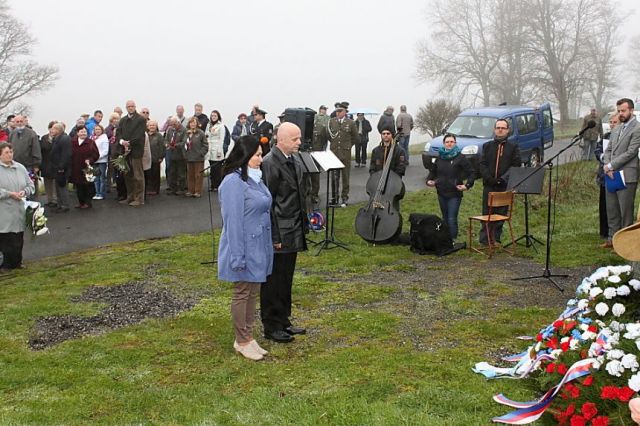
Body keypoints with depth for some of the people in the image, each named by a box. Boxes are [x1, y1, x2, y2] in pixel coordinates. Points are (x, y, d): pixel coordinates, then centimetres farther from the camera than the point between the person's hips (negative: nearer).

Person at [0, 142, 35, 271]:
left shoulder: (20, 168, 10)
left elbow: (31, 186, 14)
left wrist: (24, 192, -6)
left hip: (18, 211, 5)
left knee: (18, 239, 11)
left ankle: (16, 262, 25)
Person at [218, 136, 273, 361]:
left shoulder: (254, 178, 8)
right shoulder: (234, 182, -19)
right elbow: (233, 221, -20)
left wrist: (269, 245, 16)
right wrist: (238, 256, -20)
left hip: (259, 247, 8)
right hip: (245, 248, -8)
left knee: (253, 292, 16)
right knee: (242, 293, 5)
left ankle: (248, 336, 28)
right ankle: (241, 341, 18)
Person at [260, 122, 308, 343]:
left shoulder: (294, 162, 11)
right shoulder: (270, 163, -16)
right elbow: (268, 202, -18)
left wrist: (304, 225, 13)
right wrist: (274, 237, -18)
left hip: (293, 233, 9)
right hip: (279, 234, -8)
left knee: (285, 281, 17)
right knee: (273, 282, 4)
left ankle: (283, 322, 29)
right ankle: (271, 327, 15)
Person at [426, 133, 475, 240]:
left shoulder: (460, 157, -5)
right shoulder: (440, 157, 10)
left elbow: (471, 173, -4)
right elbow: (433, 171, 23)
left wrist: (467, 185, -14)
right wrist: (429, 180, 6)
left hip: (454, 194, -5)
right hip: (442, 193, 5)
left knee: (452, 219, -10)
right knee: (445, 218, 12)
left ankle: (453, 239, -5)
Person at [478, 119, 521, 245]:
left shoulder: (513, 147, 7)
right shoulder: (487, 146, 11)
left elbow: (516, 165, -2)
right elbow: (482, 165, 4)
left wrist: (504, 178, -15)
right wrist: (489, 178, -11)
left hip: (505, 186, -1)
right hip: (489, 185, 1)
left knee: (501, 213, 3)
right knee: (487, 213, 1)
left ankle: (496, 238, 10)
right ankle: (484, 239, 6)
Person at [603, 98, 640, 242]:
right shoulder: (616, 130, 18)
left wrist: (610, 166, -13)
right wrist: (607, 166, -3)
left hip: (626, 176, -7)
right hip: (611, 176, 8)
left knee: (626, 210, -1)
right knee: (611, 210, 12)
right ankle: (613, 238, 21)